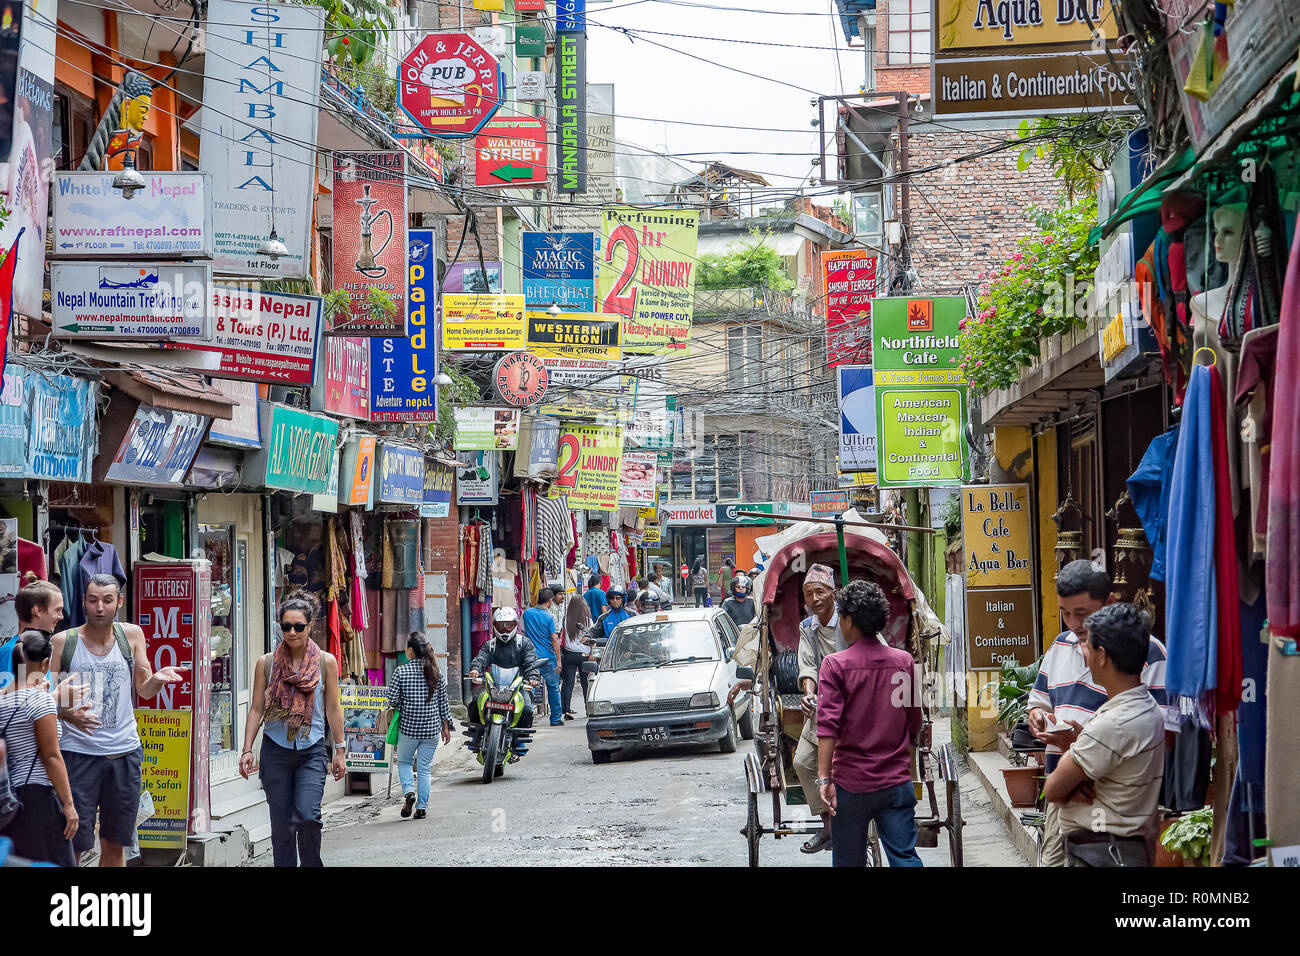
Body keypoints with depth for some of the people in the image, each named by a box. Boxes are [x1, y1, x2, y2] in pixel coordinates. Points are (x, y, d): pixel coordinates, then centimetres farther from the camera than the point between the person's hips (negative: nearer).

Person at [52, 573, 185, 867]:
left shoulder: (131, 635, 5)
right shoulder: (63, 641, -3)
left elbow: (144, 691, 9)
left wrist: (158, 679, -13)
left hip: (124, 752, 3)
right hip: (77, 752, -3)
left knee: (115, 843, 10)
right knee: (71, 845, -5)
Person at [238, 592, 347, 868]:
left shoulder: (325, 662, 3)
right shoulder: (267, 663, 4)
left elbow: (333, 709, 7)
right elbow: (256, 709, 6)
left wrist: (339, 750, 6)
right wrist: (247, 749, 0)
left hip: (312, 750, -1)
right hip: (276, 751, 1)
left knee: (307, 815, -17)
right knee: (281, 822, 2)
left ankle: (311, 863, 2)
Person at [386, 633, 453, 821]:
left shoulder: (401, 671, -9)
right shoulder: (436, 672, 1)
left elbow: (392, 700, -10)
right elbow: (443, 701, 5)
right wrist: (446, 727, 13)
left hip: (408, 727, -2)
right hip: (431, 728, 2)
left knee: (404, 762, 18)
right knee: (424, 768, 9)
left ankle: (409, 791, -5)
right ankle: (421, 807, 7)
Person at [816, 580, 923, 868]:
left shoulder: (835, 664, -8)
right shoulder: (904, 661, 3)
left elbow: (828, 725, -15)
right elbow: (915, 723, 11)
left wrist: (824, 778, -16)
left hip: (852, 782, -2)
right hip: (897, 781, 2)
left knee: (849, 861, 9)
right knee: (905, 858, 1)